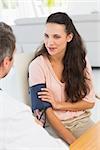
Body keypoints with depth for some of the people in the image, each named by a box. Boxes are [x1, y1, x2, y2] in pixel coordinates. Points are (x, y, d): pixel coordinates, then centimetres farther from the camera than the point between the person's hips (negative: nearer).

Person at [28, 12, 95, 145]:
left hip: (81, 120, 4)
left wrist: (58, 105, -12)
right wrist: (73, 142, -18)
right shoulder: (37, 65, -12)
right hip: (52, 124, -3)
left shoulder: (81, 60, -2)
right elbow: (44, 111, -12)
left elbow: (90, 102, 2)